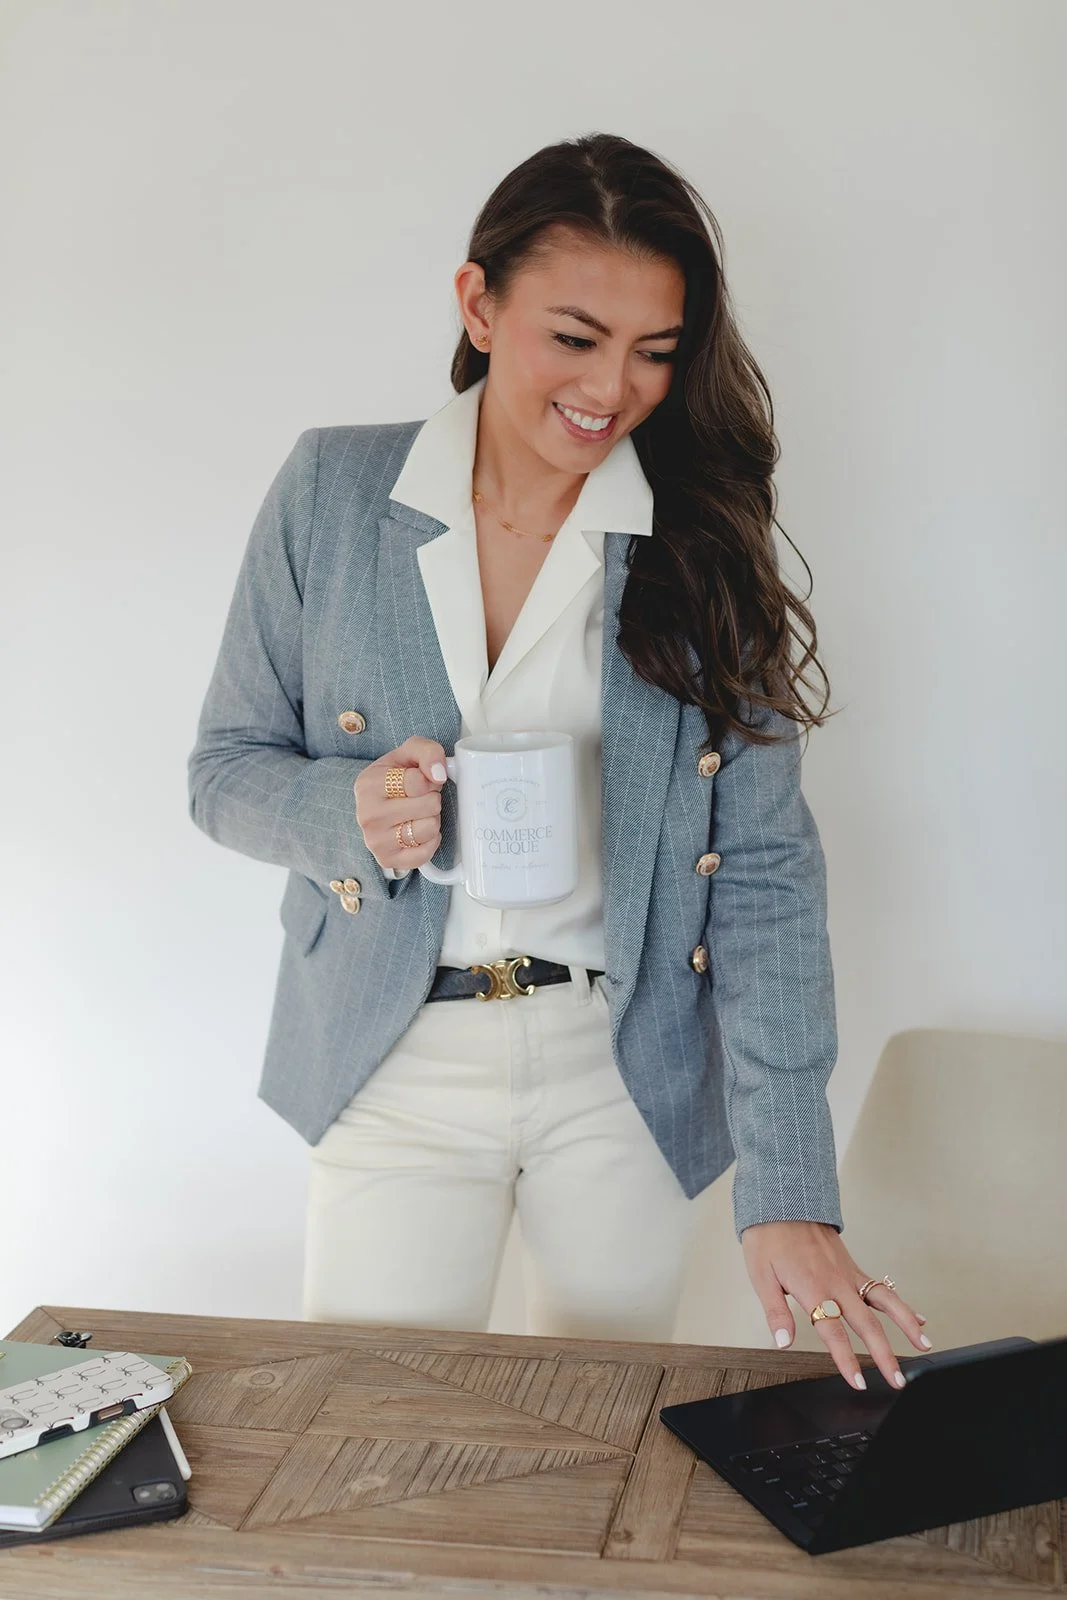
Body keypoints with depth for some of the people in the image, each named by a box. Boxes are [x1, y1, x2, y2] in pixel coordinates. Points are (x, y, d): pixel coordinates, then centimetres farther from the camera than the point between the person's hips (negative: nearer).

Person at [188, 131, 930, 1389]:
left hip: (625, 1065, 1)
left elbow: (764, 868, -9)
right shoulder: (331, 492, -5)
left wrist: (788, 1193, -16)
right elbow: (225, 769, 2)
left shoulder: (702, 543, -5)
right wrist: (350, 810, -22)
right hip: (396, 1063, 0)